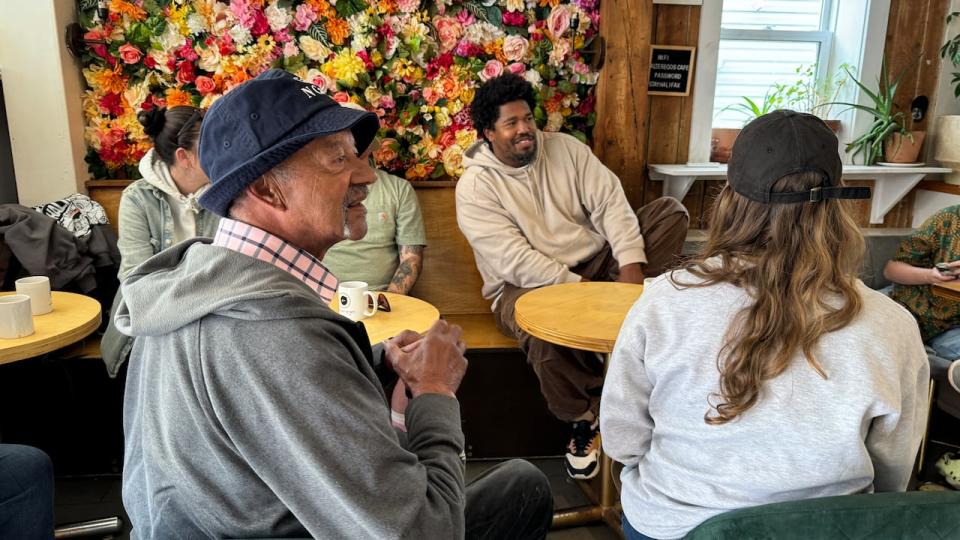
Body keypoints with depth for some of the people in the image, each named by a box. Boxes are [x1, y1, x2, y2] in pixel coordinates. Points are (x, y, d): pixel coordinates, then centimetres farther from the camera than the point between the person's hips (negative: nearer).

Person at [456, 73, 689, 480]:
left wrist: (630, 264, -20)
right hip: (525, 285, -5)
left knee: (671, 211, -8)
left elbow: (610, 202, -5)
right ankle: (585, 420, -12)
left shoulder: (565, 148, 5)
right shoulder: (475, 186, -9)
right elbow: (516, 261, -18)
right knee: (544, 330, -40)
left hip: (594, 262, 5)